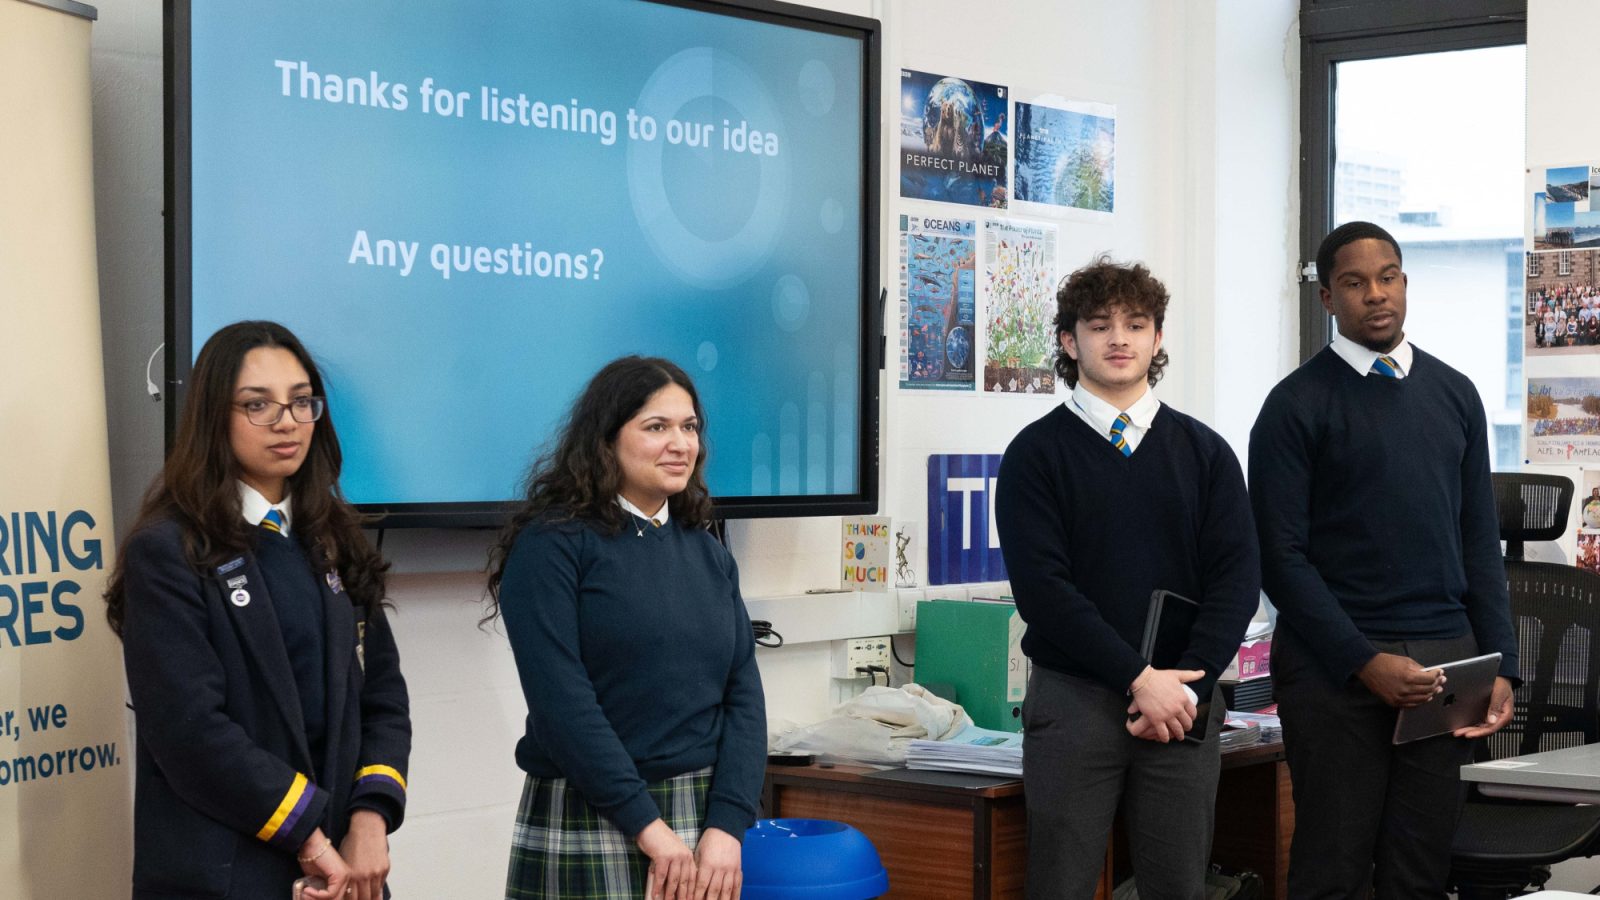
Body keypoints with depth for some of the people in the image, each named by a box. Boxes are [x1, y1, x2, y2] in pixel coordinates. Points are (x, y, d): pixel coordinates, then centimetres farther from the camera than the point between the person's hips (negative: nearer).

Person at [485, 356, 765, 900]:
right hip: (587, 824, -5)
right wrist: (648, 826, -18)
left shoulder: (708, 554, 10)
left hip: (704, 820, 5)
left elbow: (744, 695, 4)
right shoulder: (552, 545, -7)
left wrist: (727, 826, -9)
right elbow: (561, 700, -15)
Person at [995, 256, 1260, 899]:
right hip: (1072, 701, -2)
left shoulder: (1203, 452, 10)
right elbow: (1041, 586, -8)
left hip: (1183, 700, 2)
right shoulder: (1037, 453, 2)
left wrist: (1188, 685, -10)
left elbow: (1237, 578, 3)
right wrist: (1139, 677, -14)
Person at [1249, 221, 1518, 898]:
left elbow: (1480, 540, 13)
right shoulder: (1298, 404, -3)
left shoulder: (1455, 395, 12)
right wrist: (1367, 663, -15)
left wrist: (1501, 665, 3)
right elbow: (1282, 557, -7)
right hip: (1335, 666, -4)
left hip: (1445, 663, 4)